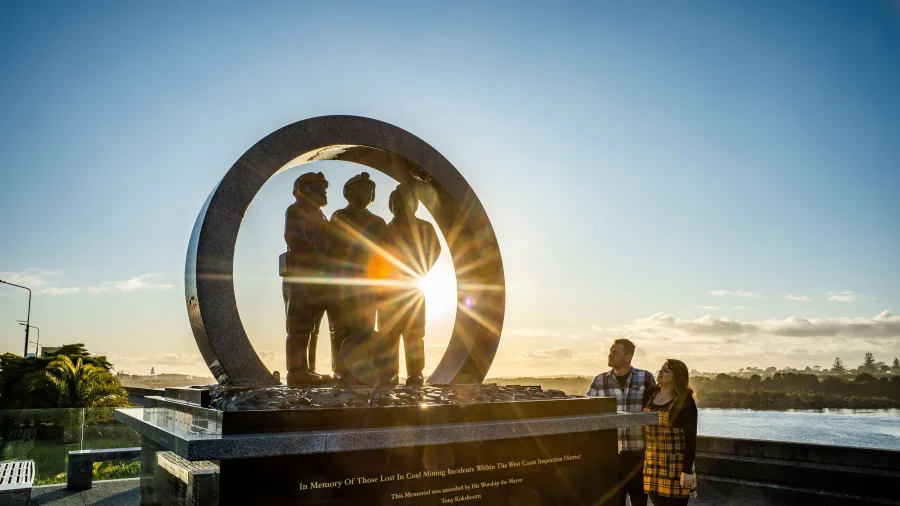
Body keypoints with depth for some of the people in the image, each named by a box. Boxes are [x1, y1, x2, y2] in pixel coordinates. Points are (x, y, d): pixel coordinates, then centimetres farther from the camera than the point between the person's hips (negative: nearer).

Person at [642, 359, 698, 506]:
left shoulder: (685, 401, -10)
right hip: (652, 465, 5)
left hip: (675, 465, -5)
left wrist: (687, 470, -15)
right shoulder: (650, 394, 6)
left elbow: (691, 437, -12)